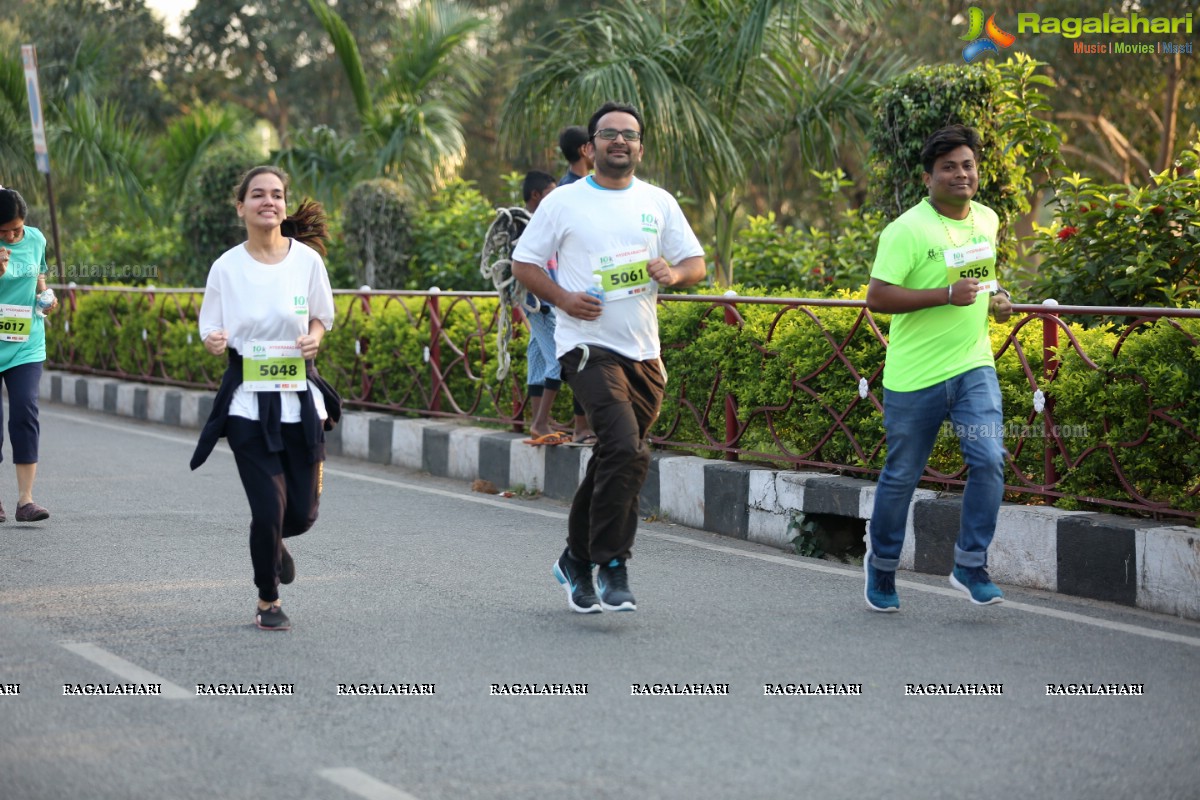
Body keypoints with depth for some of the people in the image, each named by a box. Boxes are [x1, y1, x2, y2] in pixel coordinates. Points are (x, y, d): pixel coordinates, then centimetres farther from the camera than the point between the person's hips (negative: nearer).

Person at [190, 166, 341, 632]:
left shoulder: (307, 260, -2)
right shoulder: (227, 267, -4)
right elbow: (211, 330, 5)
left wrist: (314, 338, -9)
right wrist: (214, 342, -18)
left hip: (300, 398, 2)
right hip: (248, 403, -2)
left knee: (303, 512, 4)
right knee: (268, 508, -8)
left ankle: (274, 542, 42)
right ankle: (268, 602, 16)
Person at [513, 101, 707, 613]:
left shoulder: (659, 203, 11)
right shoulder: (564, 202, 2)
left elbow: (696, 264, 13)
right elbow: (524, 264, 4)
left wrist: (673, 274, -10)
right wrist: (564, 298, -12)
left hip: (643, 352, 5)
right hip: (588, 345, -5)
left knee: (614, 458, 11)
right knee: (626, 450, -22)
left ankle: (576, 561, 28)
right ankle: (612, 569, -14)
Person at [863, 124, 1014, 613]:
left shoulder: (987, 221, 9)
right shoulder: (907, 230, -13)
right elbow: (876, 298, -20)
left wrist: (994, 297, 8)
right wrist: (947, 295, -25)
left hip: (974, 366, 4)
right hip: (915, 375, -4)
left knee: (989, 461, -12)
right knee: (902, 476, 7)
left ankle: (970, 566, 2)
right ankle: (882, 564, 28)